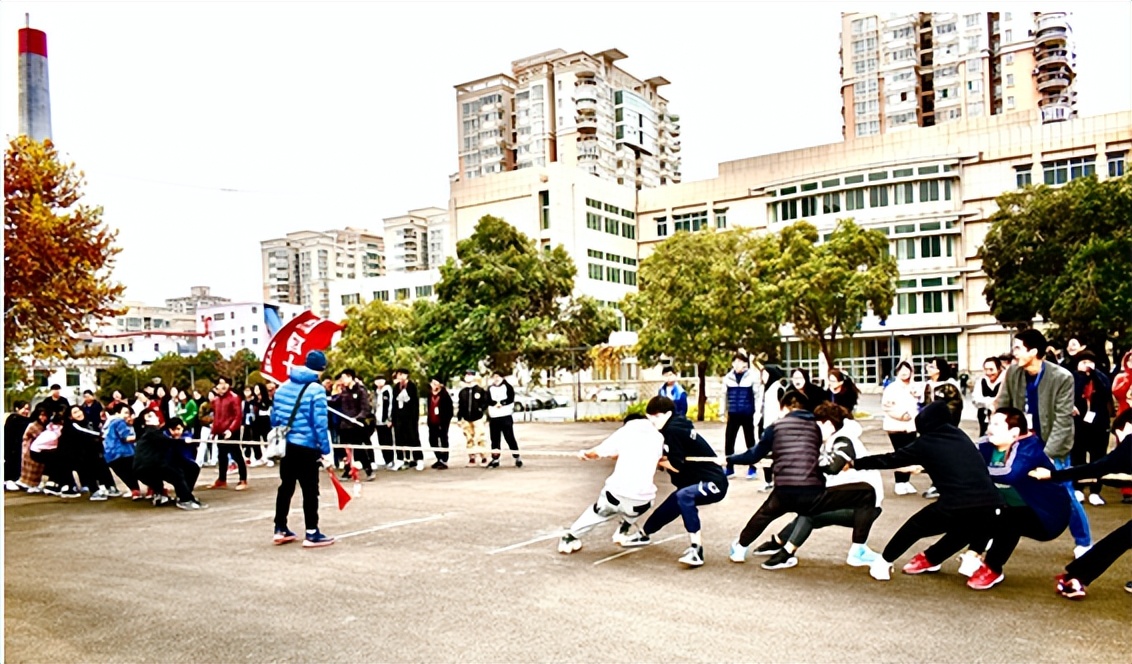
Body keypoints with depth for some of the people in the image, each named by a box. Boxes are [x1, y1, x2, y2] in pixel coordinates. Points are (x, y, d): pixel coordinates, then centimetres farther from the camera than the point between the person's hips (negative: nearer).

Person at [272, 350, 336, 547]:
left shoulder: (283, 387, 7)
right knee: (310, 491, 1)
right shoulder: (316, 391, -14)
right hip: (307, 448, -7)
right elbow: (320, 425, -17)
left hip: (285, 445, 7)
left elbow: (274, 418, 13)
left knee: (286, 487, 16)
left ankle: (280, 530, 22)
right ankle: (312, 534, 5)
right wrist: (326, 453, -13)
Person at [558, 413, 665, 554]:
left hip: (617, 493, 0)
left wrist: (584, 453, 34)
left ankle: (570, 538, 36)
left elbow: (596, 453, 10)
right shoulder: (658, 437, 14)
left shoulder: (624, 431, 8)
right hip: (643, 498, 0)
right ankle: (622, 532, 35)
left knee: (598, 511, 29)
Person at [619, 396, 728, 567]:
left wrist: (657, 459, -4)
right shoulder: (674, 428, 7)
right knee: (668, 508, 18)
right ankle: (644, 535, 42)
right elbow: (670, 459, 13)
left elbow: (677, 466, -20)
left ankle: (696, 548, -35)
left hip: (713, 483, -10)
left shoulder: (672, 430, -20)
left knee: (683, 496, -36)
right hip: (697, 481, 10)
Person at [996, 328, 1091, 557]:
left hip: (1053, 448, -4)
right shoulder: (1012, 372, -7)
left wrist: (1048, 453, -24)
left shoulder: (1062, 377, -18)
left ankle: (1084, 543, 20)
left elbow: (1063, 420, -19)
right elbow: (1001, 407, 0)